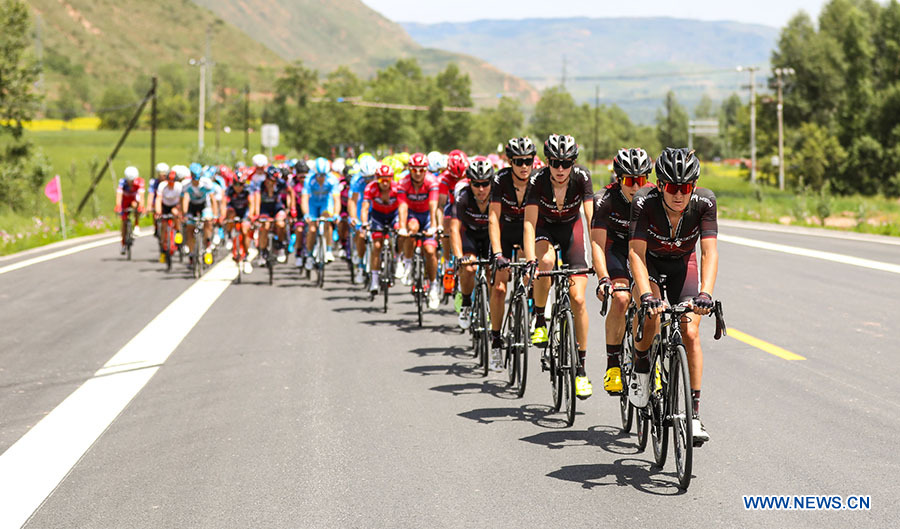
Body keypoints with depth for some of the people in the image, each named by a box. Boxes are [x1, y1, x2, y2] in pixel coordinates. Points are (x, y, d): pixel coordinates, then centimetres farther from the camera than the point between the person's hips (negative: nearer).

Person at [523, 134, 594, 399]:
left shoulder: (581, 177, -24)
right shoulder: (537, 180, -26)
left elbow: (592, 218, -26)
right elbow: (529, 222, -29)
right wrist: (530, 260, -41)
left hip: (571, 228, 1)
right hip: (545, 228, 0)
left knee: (578, 299, -11)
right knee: (546, 260, -38)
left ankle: (581, 366, -1)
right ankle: (539, 318, -13)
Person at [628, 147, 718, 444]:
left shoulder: (704, 202, -29)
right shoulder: (644, 202, -32)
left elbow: (709, 252, -33)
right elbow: (636, 252, -36)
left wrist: (706, 294, -48)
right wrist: (646, 294, -51)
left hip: (682, 263, 1)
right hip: (649, 261, -1)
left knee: (690, 333, -11)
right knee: (652, 312, -30)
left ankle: (694, 414, -5)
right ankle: (641, 364, 1)